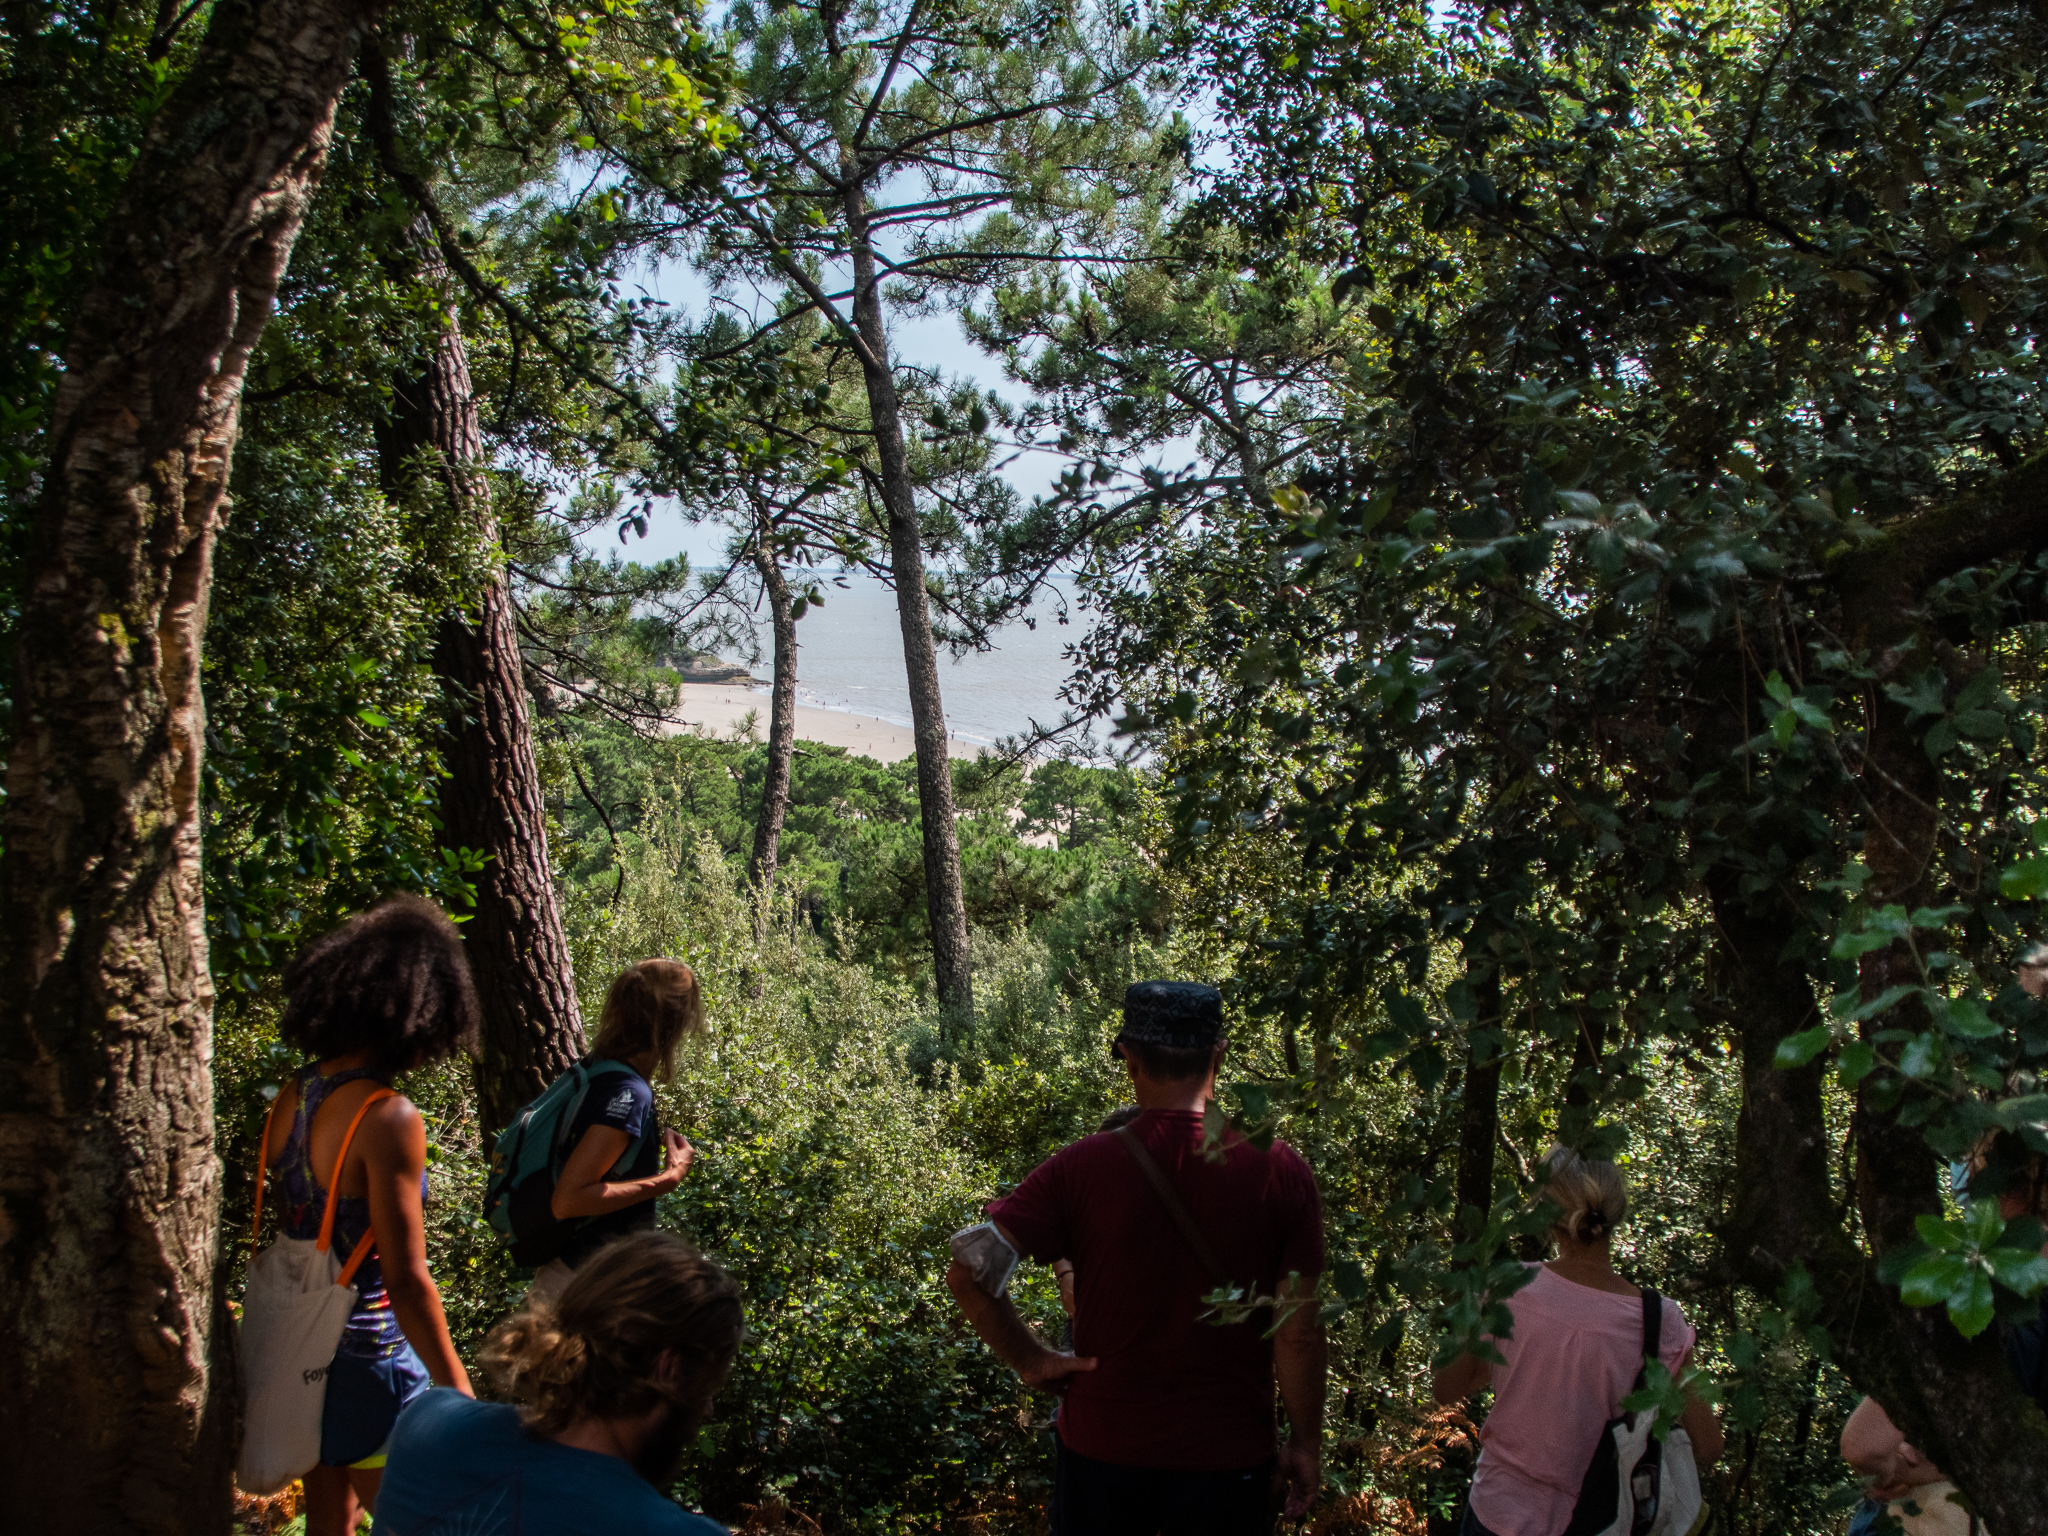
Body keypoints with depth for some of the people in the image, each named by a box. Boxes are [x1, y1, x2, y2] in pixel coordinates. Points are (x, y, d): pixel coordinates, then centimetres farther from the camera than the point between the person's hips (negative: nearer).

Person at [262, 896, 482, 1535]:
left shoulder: (293, 1094, -1)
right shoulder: (389, 1119, -24)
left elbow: (291, 1227, 9)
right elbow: (405, 1280, -22)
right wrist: (460, 1398, -14)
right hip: (368, 1357, -7)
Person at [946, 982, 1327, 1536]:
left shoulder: (1082, 1168, -14)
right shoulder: (1280, 1173, -13)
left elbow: (968, 1267, -16)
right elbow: (1298, 1330, -10)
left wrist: (1030, 1359, -4)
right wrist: (1305, 1443, 3)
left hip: (1102, 1448, 0)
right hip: (1227, 1456, 0)